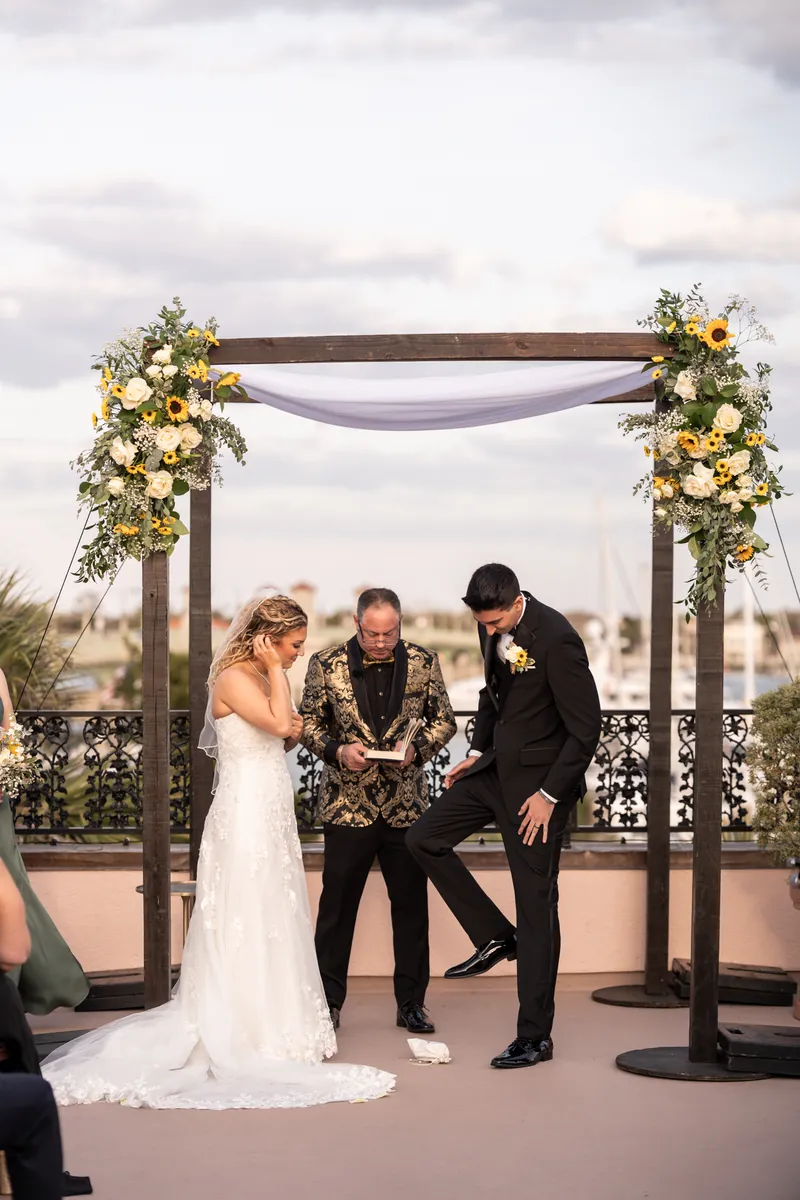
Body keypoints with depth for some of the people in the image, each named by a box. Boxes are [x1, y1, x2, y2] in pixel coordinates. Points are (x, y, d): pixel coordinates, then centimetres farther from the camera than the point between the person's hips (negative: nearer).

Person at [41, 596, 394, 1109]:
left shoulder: (262, 679, 13)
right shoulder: (233, 678, -14)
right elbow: (278, 722, -27)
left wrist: (294, 733, 0)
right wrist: (275, 671, -17)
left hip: (273, 816, 9)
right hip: (245, 814, -9)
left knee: (274, 925, 11)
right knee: (249, 925, -4)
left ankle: (276, 1023, 17)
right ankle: (252, 1033, 1)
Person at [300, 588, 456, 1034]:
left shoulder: (424, 663, 0)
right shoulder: (327, 665, -3)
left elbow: (444, 721, 7)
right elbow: (309, 724, 3)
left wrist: (418, 748, -12)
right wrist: (338, 751, -15)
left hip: (407, 805, 1)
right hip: (348, 805, -1)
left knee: (411, 905, 8)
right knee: (337, 906, 4)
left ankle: (411, 1003, 19)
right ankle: (328, 1001, 15)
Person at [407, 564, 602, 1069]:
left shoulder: (555, 638, -24)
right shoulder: (494, 628, 0)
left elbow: (586, 729, -21)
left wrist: (549, 795, -19)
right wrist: (478, 752, 9)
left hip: (539, 782, -8)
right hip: (497, 767, 8)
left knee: (537, 908, -2)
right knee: (424, 838, 6)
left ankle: (535, 1037, 5)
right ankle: (496, 938, 16)